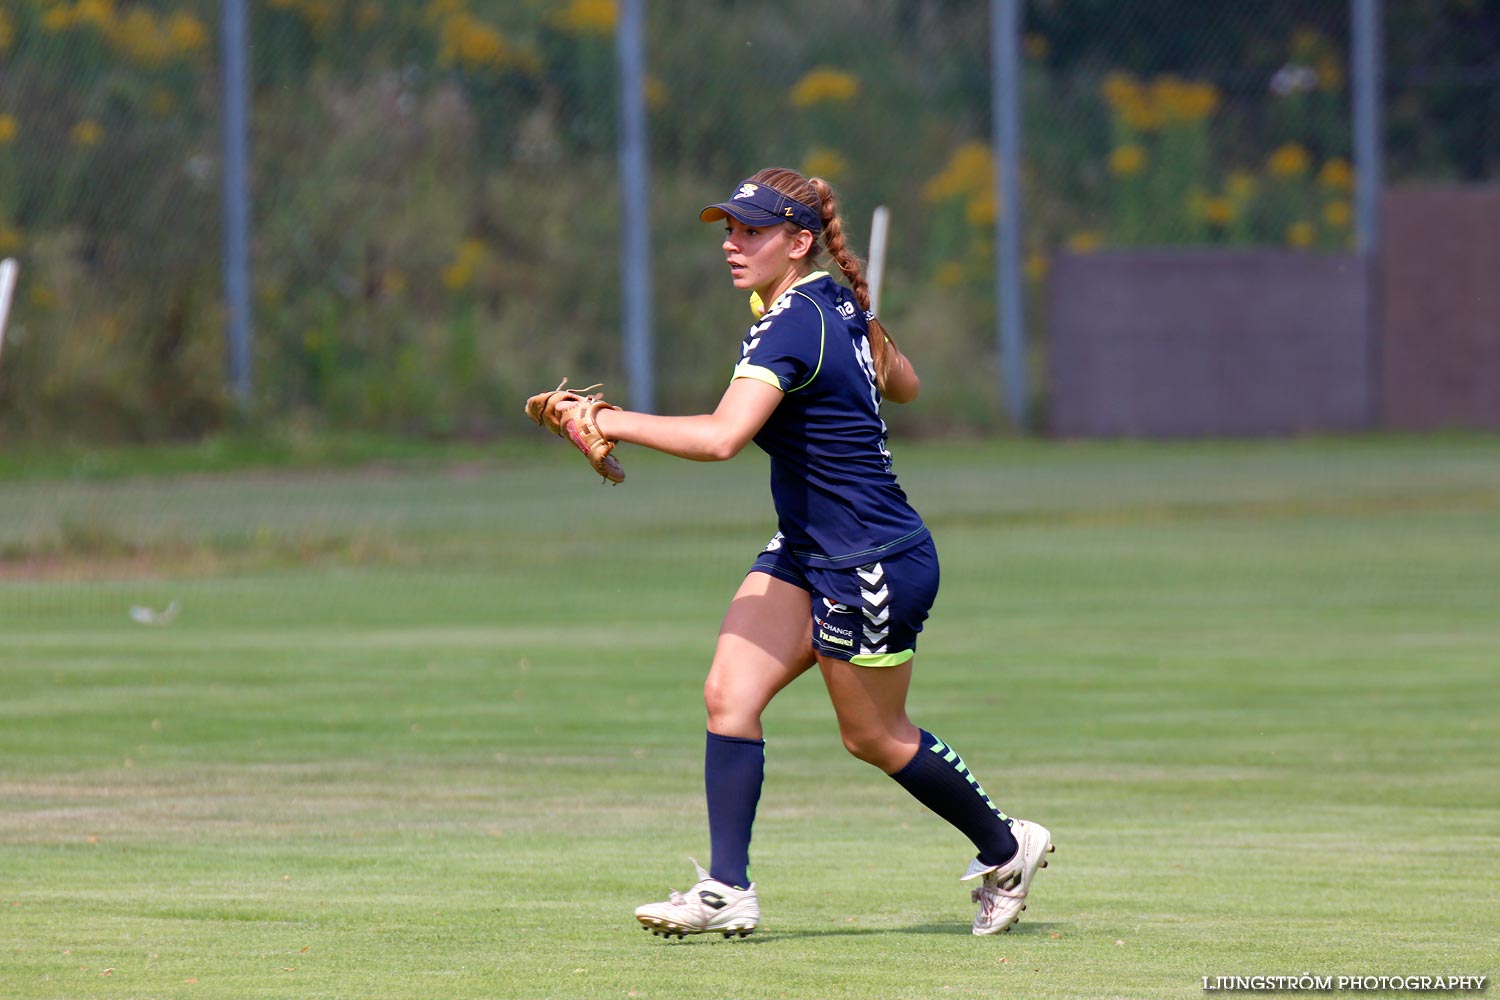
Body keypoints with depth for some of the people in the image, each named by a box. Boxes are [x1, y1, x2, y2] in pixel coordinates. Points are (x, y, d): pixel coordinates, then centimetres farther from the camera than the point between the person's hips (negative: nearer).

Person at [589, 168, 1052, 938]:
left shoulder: (789, 326, -25)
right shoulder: (840, 304, 4)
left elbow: (721, 437, -38)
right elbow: (905, 386, 20)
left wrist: (612, 422, -33)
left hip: (873, 568, -9)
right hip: (806, 554, 9)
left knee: (874, 737, 9)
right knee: (729, 694, -3)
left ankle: (1006, 850, 30)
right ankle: (728, 892, -5)